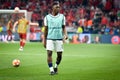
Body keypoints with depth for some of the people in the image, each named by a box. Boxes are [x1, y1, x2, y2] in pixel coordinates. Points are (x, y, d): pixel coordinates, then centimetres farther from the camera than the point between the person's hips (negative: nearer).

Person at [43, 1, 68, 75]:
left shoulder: (62, 16, 5)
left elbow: (64, 27, 10)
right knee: (49, 53, -14)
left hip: (59, 39, 1)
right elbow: (46, 29, 8)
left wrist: (65, 34, -10)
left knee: (59, 55, 3)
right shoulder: (47, 17, 3)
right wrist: (44, 40, 7)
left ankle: (56, 67, 29)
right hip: (50, 38, -1)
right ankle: (51, 70, -10)